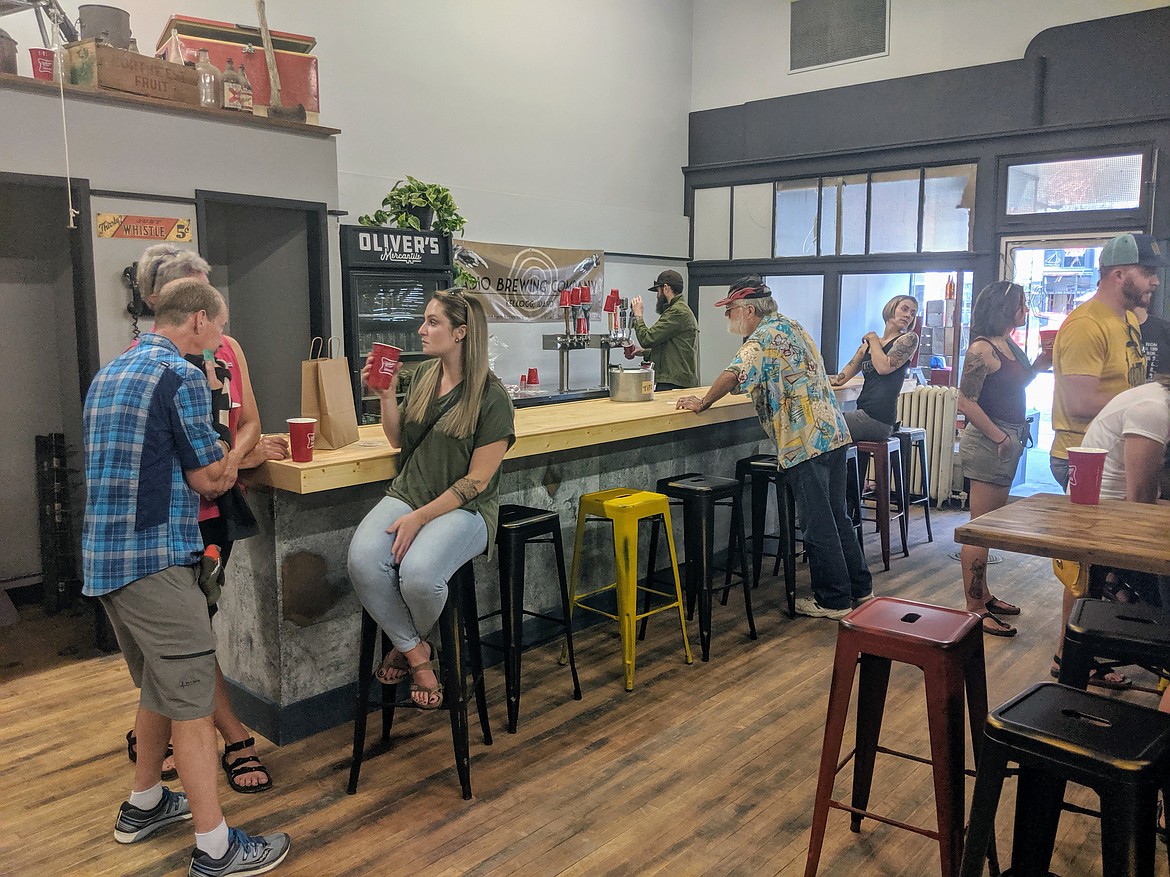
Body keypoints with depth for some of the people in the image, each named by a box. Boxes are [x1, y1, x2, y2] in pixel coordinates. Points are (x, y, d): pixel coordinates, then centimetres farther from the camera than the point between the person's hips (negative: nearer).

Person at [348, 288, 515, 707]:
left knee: (418, 573, -34)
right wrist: (385, 395, 4)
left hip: (465, 508, -5)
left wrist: (420, 517, -18)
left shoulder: (492, 397, -10)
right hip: (407, 494, 5)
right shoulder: (423, 377, 10)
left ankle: (406, 645, 4)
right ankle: (416, 653, -3)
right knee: (363, 560, -26)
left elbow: (476, 481, -12)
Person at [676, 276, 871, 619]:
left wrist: (702, 404, -13)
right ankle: (859, 587, 28)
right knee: (837, 517, 18)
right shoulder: (792, 326, 16)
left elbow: (733, 375, -28)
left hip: (805, 441, -9)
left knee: (818, 524, 1)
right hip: (833, 432, 9)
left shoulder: (765, 336, -12)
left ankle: (833, 600, 11)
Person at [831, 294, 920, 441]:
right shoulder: (867, 345, 22)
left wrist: (873, 339, 4)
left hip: (878, 418, -7)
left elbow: (884, 367, -11)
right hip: (863, 413, 7)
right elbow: (840, 379, 21)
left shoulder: (909, 338, 4)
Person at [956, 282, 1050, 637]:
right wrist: (998, 437, -18)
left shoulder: (1010, 346, 11)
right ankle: (974, 609, 1)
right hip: (987, 443, -10)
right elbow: (966, 403, -21)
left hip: (1009, 441, 10)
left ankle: (984, 596, 28)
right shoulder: (982, 348, -16)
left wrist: (1041, 362, 10)